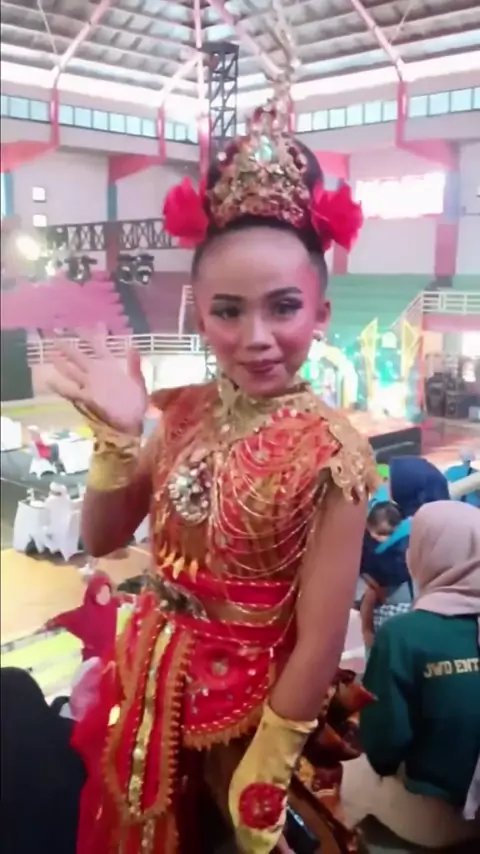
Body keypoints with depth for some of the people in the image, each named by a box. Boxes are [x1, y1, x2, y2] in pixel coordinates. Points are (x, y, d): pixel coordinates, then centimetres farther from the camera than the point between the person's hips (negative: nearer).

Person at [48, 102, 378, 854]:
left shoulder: (330, 451, -25)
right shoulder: (184, 414, -8)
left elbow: (319, 643, -20)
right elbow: (103, 538, 0)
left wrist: (260, 781, -11)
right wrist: (117, 433, -17)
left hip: (245, 704, -5)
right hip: (151, 677, 6)